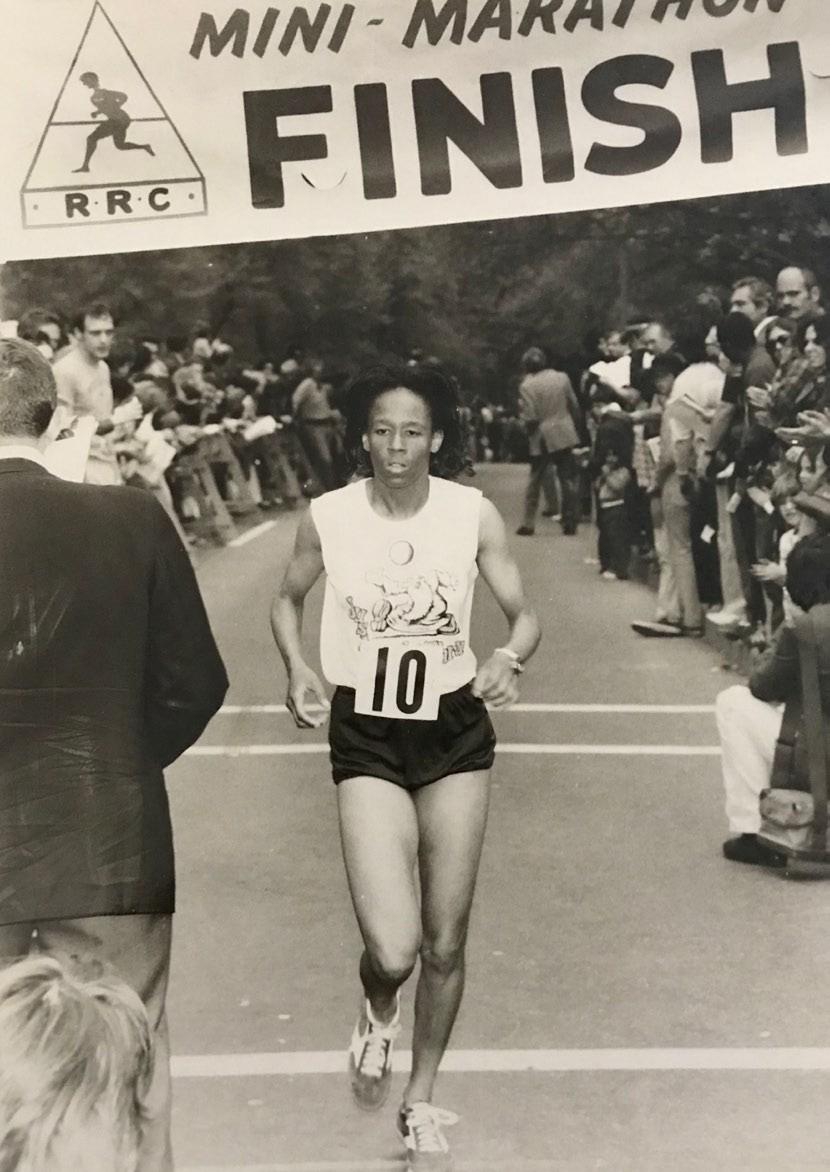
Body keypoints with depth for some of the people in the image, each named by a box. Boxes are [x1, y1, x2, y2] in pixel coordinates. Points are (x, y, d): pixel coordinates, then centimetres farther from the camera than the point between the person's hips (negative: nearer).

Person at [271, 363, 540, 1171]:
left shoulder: (473, 514, -8)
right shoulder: (328, 516, -8)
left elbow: (523, 616, -2)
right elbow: (288, 599, 10)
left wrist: (507, 660, -24)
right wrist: (297, 668, -9)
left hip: (456, 732, 1)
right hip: (366, 738, -1)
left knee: (445, 946, 9)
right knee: (392, 949, -13)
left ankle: (420, 1105, 35)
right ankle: (376, 1012, 28)